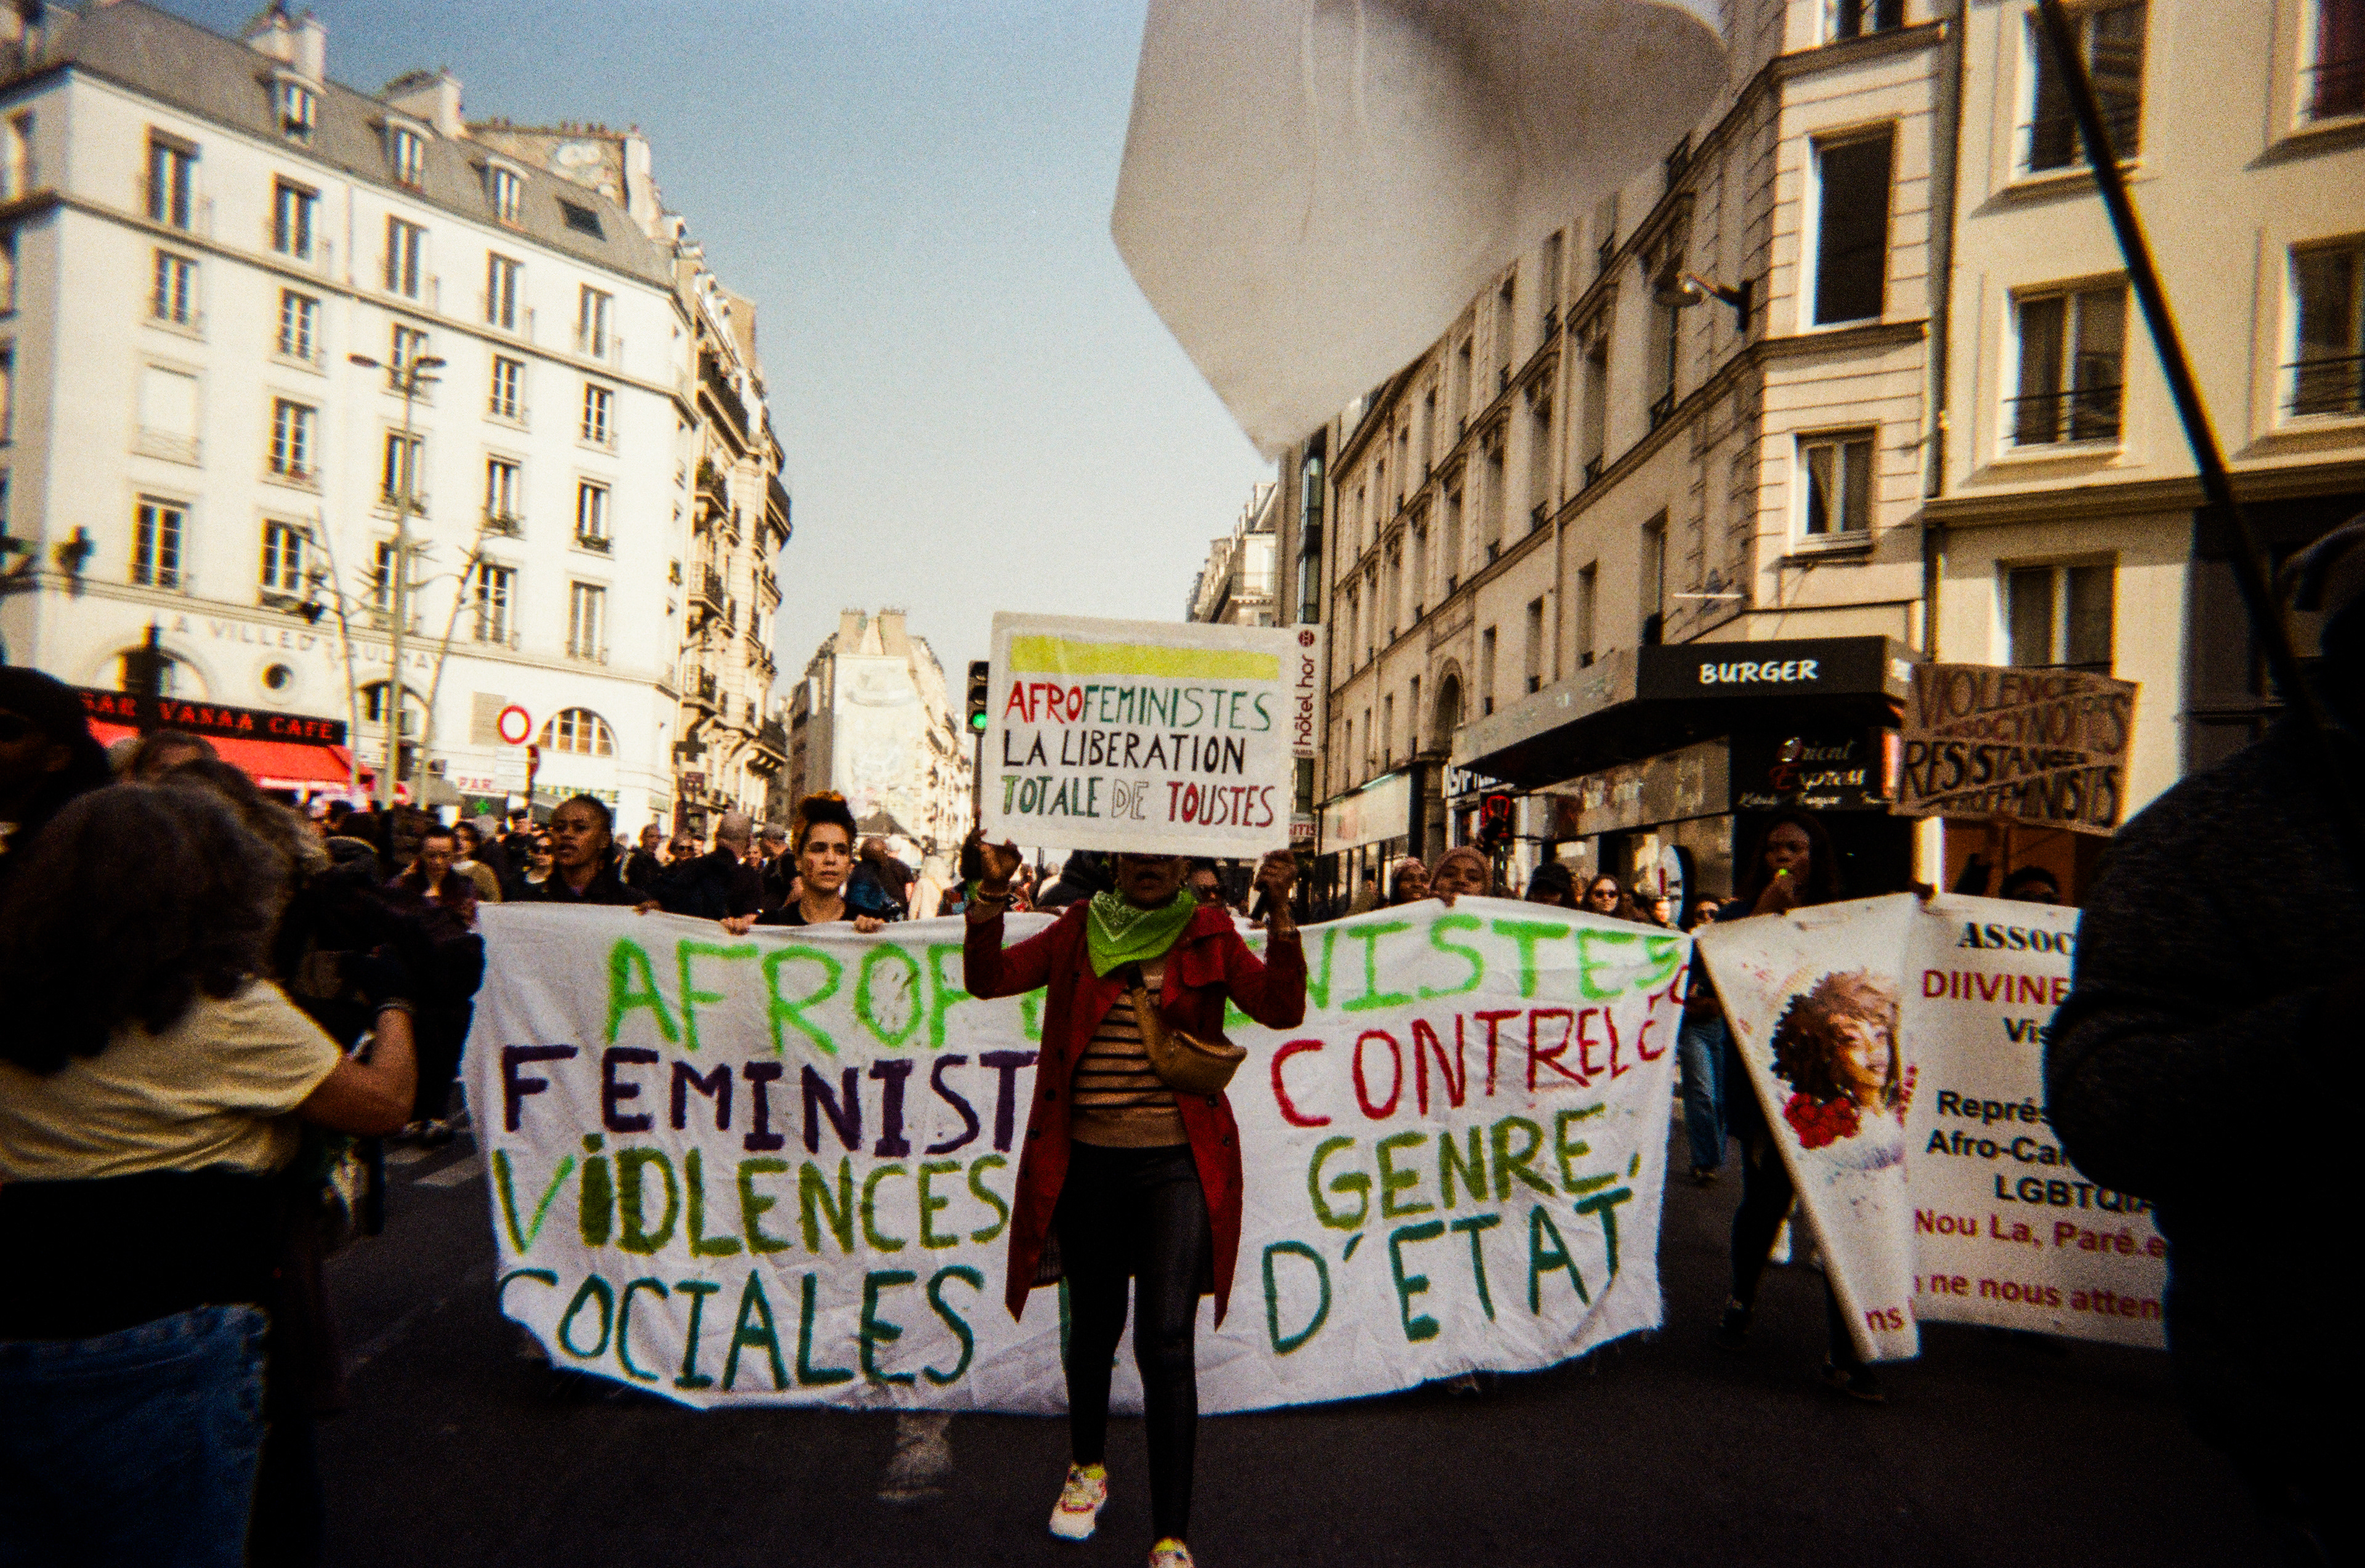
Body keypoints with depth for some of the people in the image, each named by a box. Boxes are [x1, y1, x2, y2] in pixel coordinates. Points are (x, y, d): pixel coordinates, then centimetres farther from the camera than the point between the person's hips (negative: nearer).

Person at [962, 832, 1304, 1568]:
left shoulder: (1209, 936, 2)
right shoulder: (1078, 931, 6)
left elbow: (1282, 1007, -10)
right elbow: (987, 977, -3)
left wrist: (1279, 910, -19)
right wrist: (993, 889, -15)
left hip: (1178, 1164, -2)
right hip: (1087, 1161, 2)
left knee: (1166, 1341, -8)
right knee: (1094, 1325, 18)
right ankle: (1087, 1467, 45)